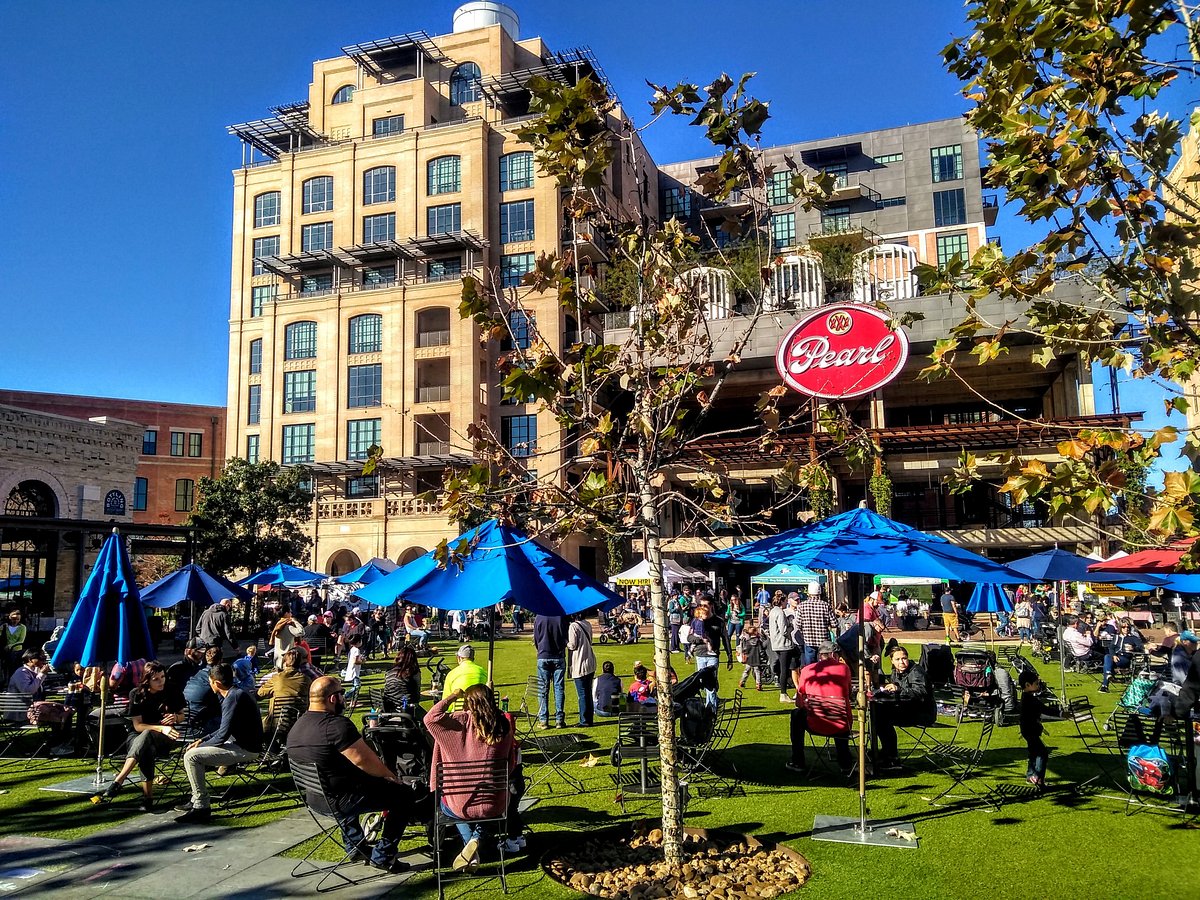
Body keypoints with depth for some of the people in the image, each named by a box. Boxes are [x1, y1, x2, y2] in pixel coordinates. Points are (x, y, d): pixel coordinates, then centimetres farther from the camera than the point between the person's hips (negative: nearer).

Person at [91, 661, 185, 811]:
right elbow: (137, 725, -7)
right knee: (146, 751, -39)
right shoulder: (137, 694, -2)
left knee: (146, 735, -38)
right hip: (140, 737, 1)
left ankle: (116, 783, -44)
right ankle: (148, 797, -41)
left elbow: (182, 716, 12)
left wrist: (175, 718, -12)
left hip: (167, 738, -1)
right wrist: (161, 728, -23)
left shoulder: (172, 692, -1)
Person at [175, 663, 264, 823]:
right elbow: (225, 730, 22)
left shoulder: (232, 698, -19)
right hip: (241, 743, 11)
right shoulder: (237, 693, 13)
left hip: (245, 749, -11)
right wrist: (202, 740, 13)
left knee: (191, 756, -13)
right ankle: (197, 800, 24)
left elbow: (223, 735, -21)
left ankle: (201, 807, -8)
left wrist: (201, 745, -6)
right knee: (195, 750, 20)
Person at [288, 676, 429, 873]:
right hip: (341, 800, -9)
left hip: (313, 796, 9)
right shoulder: (337, 725, -24)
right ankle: (383, 856, 8)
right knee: (406, 795, 2)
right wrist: (390, 775, -6)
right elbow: (364, 760, -24)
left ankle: (354, 845, 42)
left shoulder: (296, 727, 5)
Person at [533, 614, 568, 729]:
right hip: (559, 657, 0)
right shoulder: (562, 616, -7)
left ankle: (543, 720, 6)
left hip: (543, 657, 0)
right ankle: (559, 719, 5)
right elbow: (566, 638, 0)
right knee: (559, 688, 6)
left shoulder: (539, 617, -6)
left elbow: (536, 639, 3)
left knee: (543, 689, 6)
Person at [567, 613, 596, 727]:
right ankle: (589, 719, 20)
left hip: (580, 665, -7)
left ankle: (584, 721, 4)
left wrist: (565, 641, 1)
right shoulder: (587, 624, 8)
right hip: (590, 663, 7)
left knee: (582, 694, 0)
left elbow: (572, 645, -15)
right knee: (588, 693, 15)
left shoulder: (573, 626, -15)